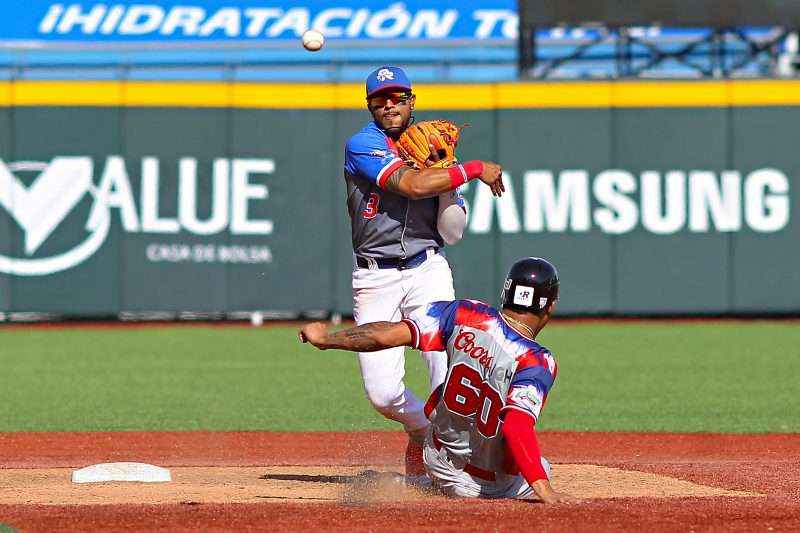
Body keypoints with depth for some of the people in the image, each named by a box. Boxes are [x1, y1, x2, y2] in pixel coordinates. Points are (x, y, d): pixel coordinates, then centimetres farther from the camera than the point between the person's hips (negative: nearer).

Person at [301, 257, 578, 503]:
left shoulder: (467, 315, -13)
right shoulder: (537, 362, -24)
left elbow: (388, 334, -15)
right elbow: (517, 426, -37)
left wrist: (326, 339, -2)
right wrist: (544, 490, -40)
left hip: (438, 461, 4)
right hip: (495, 484, -4)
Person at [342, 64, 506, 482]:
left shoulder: (431, 150, 12)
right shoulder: (362, 146, -3)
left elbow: (452, 232, 6)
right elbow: (411, 185, -20)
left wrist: (446, 176, -7)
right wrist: (473, 169, -14)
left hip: (427, 271, 2)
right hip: (375, 278, -2)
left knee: (448, 363, -21)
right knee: (382, 393, -6)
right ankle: (421, 432, 25)